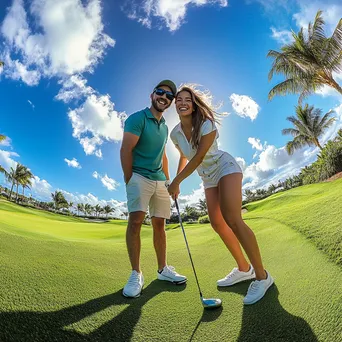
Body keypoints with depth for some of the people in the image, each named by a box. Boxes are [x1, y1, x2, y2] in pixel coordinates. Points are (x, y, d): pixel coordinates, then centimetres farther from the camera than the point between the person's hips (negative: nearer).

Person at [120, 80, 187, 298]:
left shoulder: (165, 127, 17)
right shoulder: (138, 118, -6)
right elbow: (126, 150, -12)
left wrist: (168, 180, 16)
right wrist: (129, 181, -13)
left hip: (159, 180, 7)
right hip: (139, 176, -7)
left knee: (159, 224, 9)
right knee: (136, 220, -16)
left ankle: (163, 269, 20)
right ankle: (136, 275, -5)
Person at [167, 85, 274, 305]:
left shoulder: (206, 124, -20)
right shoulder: (175, 133, 0)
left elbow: (198, 157, -23)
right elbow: (184, 157, 16)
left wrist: (177, 180, -20)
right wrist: (177, 183, 17)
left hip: (225, 167, -7)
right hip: (208, 178, 7)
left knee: (232, 220, -22)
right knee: (217, 224, 5)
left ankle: (262, 276, -11)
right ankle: (244, 269, 21)